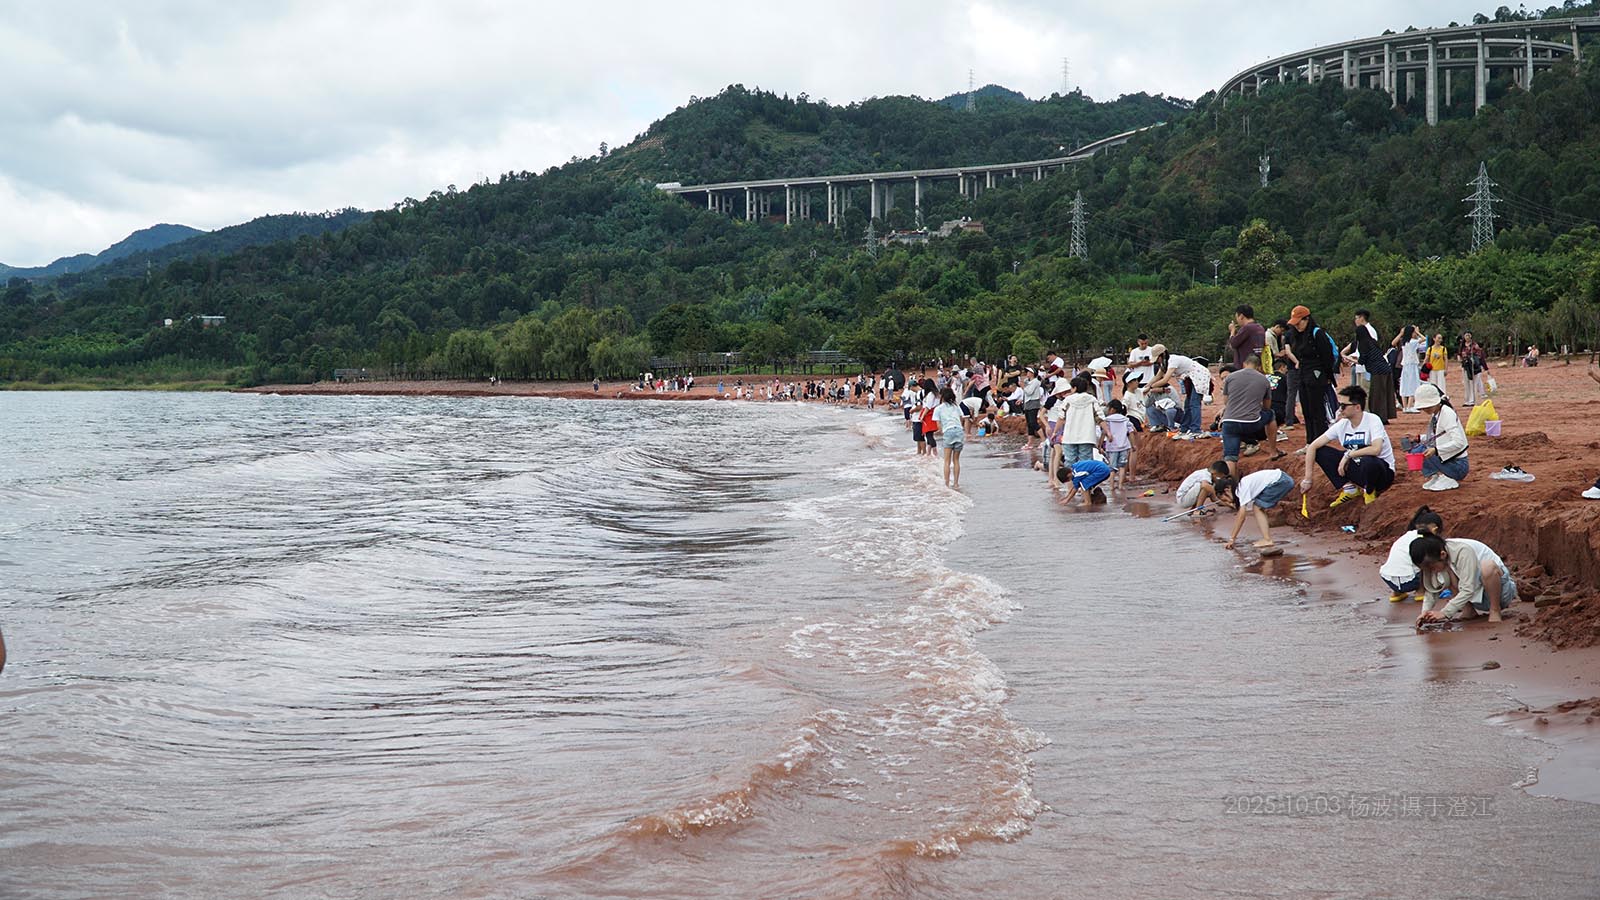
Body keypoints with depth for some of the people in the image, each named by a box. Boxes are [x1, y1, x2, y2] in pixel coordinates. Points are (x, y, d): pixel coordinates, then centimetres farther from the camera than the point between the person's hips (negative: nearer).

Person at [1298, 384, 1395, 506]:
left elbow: (1376, 449, -38)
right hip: (1357, 467, 5)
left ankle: (1370, 491, -7)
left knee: (1368, 461, -41)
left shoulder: (1372, 420, -21)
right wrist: (1307, 479, -10)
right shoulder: (1341, 425, -5)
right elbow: (1313, 446, -4)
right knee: (1320, 451, -8)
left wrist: (1348, 455, -27)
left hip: (1383, 471, -5)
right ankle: (1348, 488, 0)